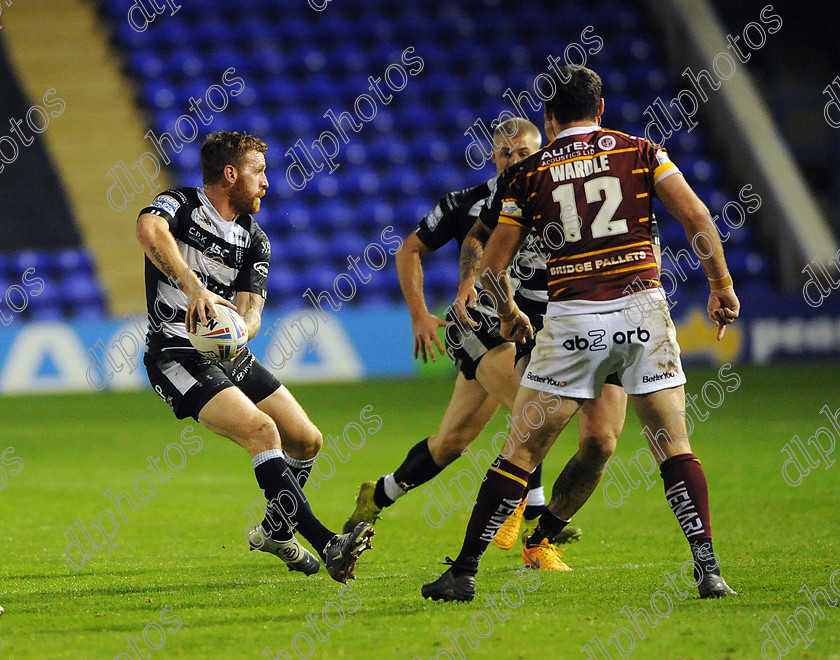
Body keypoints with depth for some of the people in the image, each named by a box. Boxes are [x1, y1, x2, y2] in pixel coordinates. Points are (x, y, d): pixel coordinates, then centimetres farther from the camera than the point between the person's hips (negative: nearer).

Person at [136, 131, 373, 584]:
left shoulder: (253, 240, 10)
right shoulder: (180, 206, -8)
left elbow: (250, 309, -1)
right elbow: (149, 230, -33)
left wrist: (239, 331, -26)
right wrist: (195, 288, -44)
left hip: (232, 357, 8)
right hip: (177, 356, -7)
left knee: (306, 441, 8)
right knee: (260, 429, -25)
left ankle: (274, 532, 34)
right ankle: (328, 546, -29)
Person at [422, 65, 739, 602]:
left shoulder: (531, 171, 7)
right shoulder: (639, 151, 7)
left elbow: (493, 266, 8)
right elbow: (698, 219, -3)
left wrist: (510, 313, 26)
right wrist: (722, 286, 8)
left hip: (572, 321, 0)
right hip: (641, 312, 0)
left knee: (520, 453, 6)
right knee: (674, 447, 8)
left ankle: (464, 572, 6)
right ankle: (708, 570, -4)